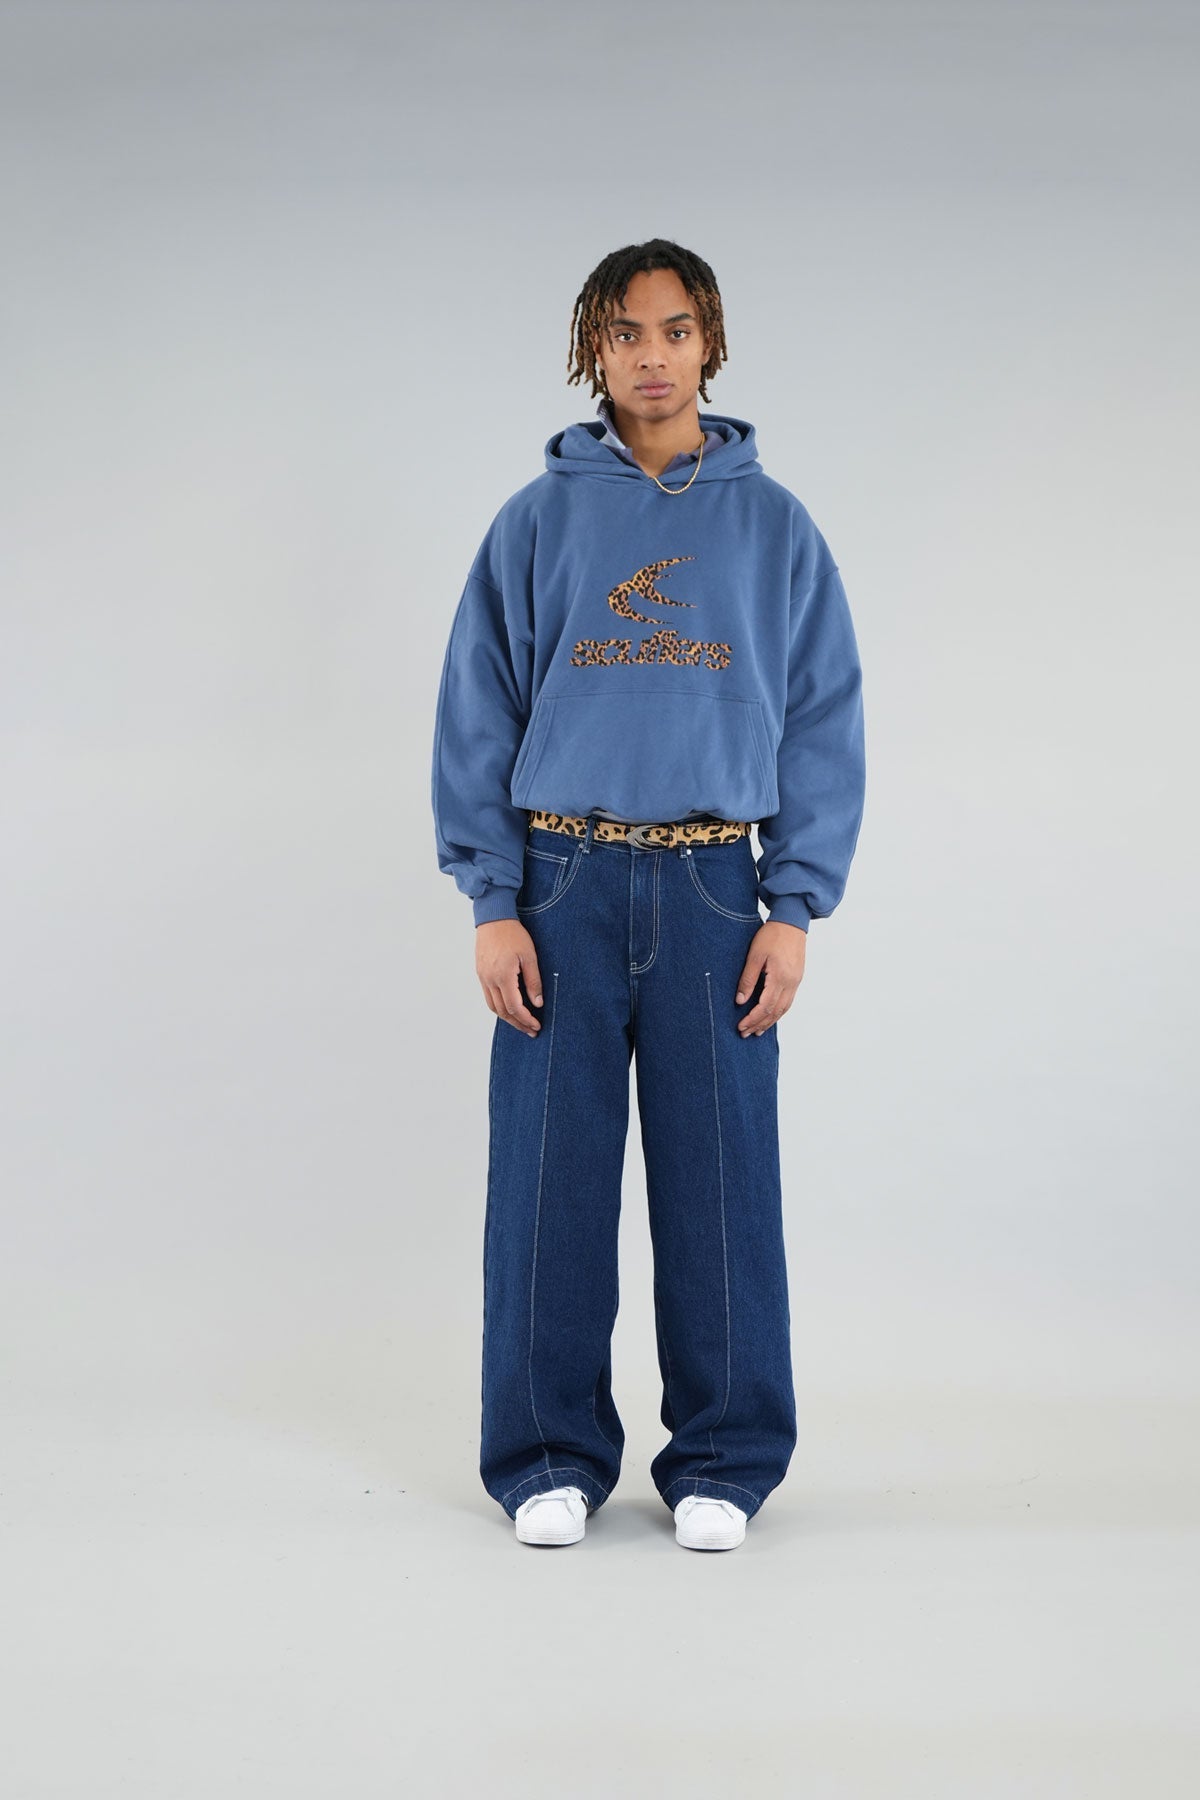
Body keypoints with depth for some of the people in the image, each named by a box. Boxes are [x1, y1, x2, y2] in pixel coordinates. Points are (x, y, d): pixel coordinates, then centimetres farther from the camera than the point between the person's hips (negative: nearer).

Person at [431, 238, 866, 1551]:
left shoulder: (773, 525, 6)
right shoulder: (537, 522, 5)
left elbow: (824, 719, 4)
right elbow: (477, 717, 3)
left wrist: (796, 904, -4)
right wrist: (491, 903, -5)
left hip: (714, 887, 0)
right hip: (563, 887, 0)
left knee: (719, 1182, 3)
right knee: (550, 1185, 3)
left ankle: (722, 1462, 16)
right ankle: (550, 1457, 16)